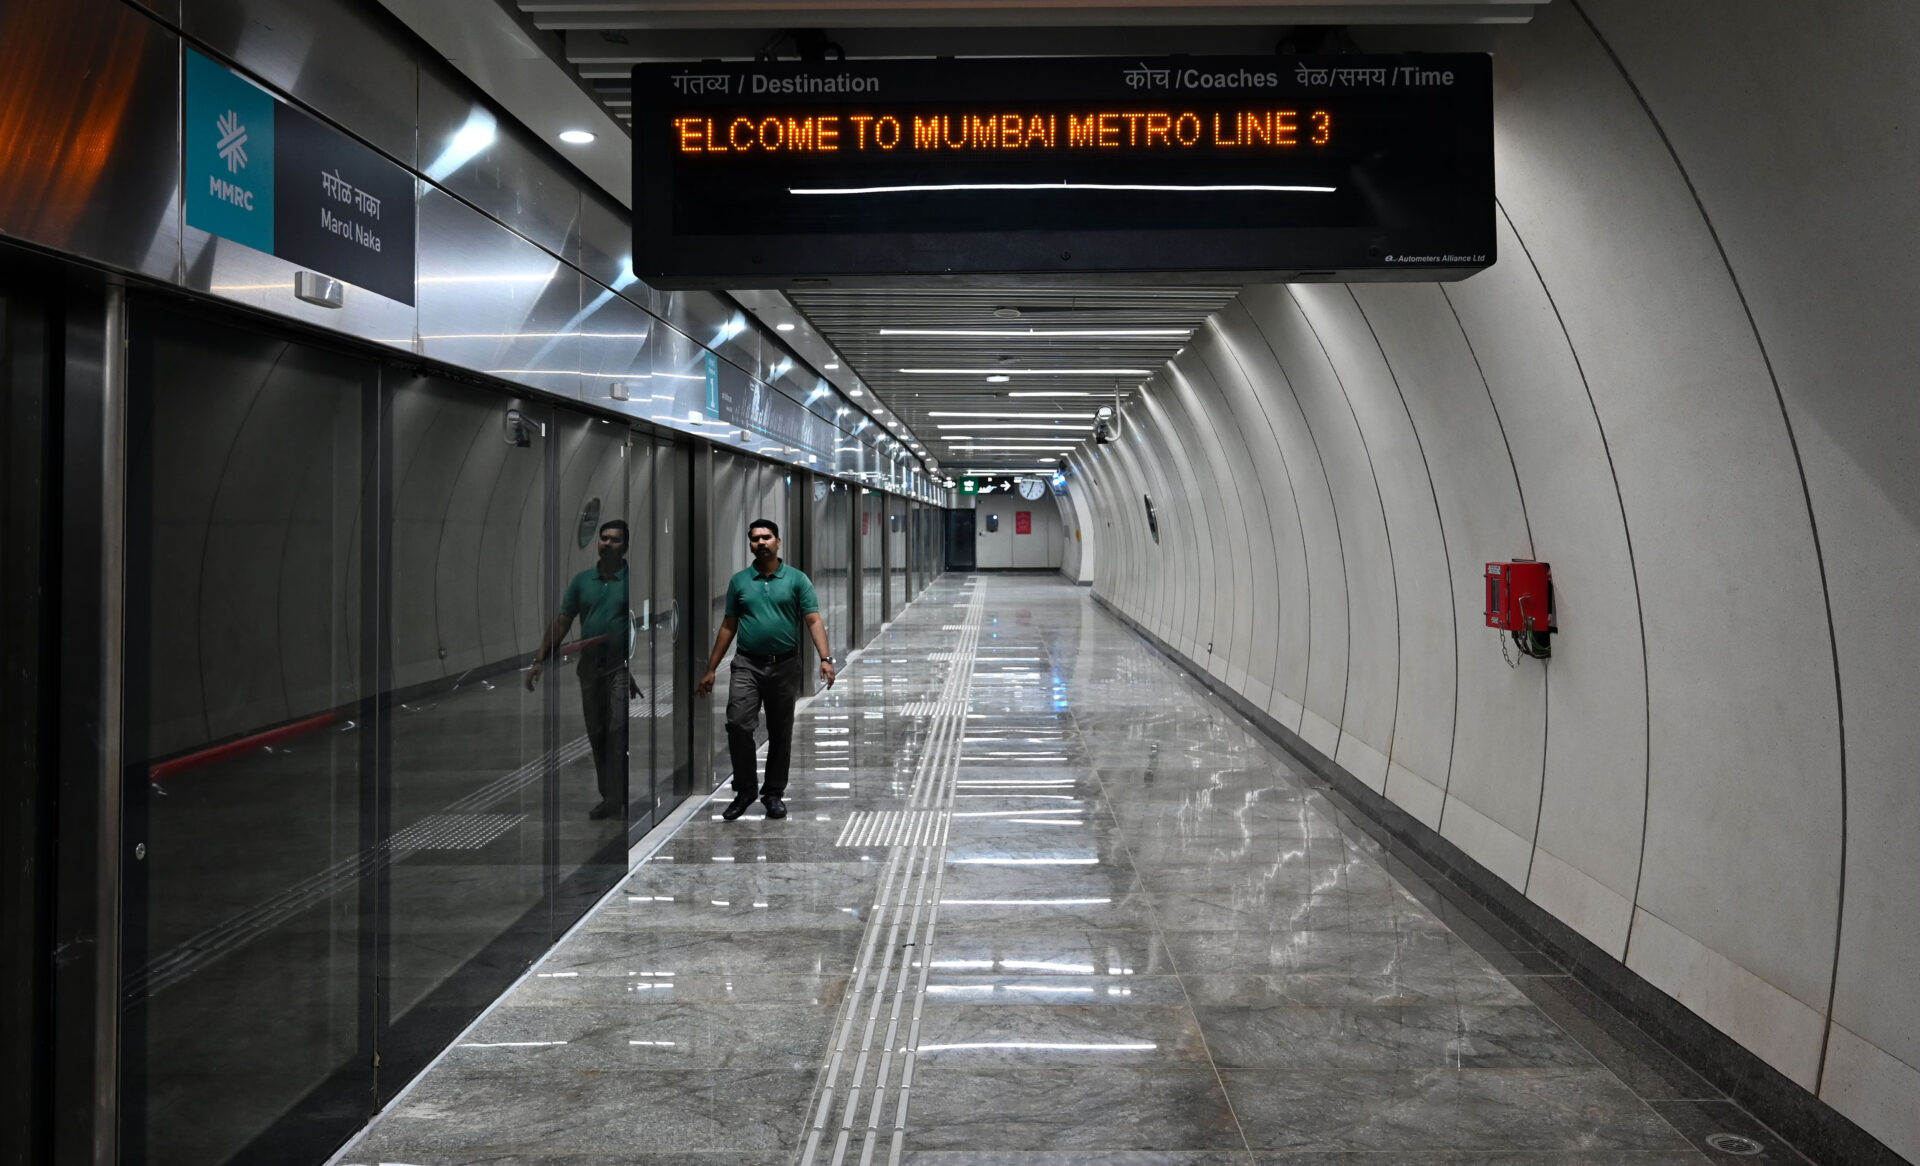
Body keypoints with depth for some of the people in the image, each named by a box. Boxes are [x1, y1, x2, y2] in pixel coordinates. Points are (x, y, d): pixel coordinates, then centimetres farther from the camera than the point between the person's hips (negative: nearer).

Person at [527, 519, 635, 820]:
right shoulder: (582, 580, 8)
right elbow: (561, 623, 9)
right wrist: (540, 660, 4)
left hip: (621, 667, -5)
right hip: (589, 667, 5)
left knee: (617, 731, -12)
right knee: (596, 734, 10)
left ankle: (619, 799, -9)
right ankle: (608, 797, 20)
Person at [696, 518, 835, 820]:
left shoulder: (797, 579, 1)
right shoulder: (739, 581, 6)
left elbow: (813, 621, -5)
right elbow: (728, 626, 10)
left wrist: (825, 658, -20)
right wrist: (711, 669, 8)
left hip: (785, 666, 0)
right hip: (747, 665, 1)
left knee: (780, 733, 7)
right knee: (738, 724, -14)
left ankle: (773, 793, 20)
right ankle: (745, 790, 0)